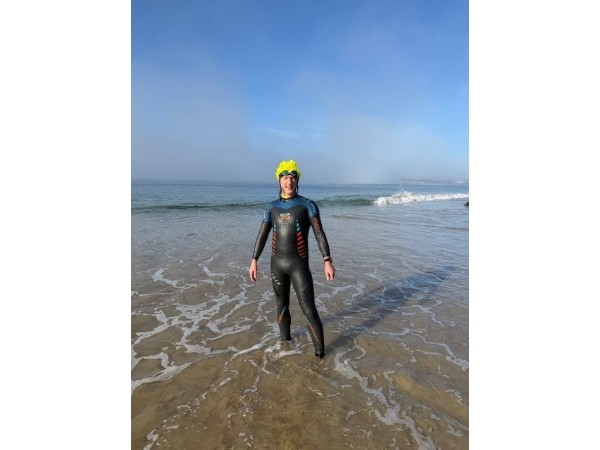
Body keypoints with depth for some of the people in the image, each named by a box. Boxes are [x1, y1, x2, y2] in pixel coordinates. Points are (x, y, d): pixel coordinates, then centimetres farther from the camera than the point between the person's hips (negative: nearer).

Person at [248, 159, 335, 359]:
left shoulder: (308, 205, -6)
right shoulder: (272, 207, 5)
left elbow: (319, 234, -10)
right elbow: (262, 235, 8)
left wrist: (327, 261, -19)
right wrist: (254, 261, 3)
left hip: (299, 265, -3)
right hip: (277, 264, 4)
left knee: (309, 310, -4)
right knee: (282, 306, 17)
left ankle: (320, 352, 13)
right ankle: (285, 340, 38)